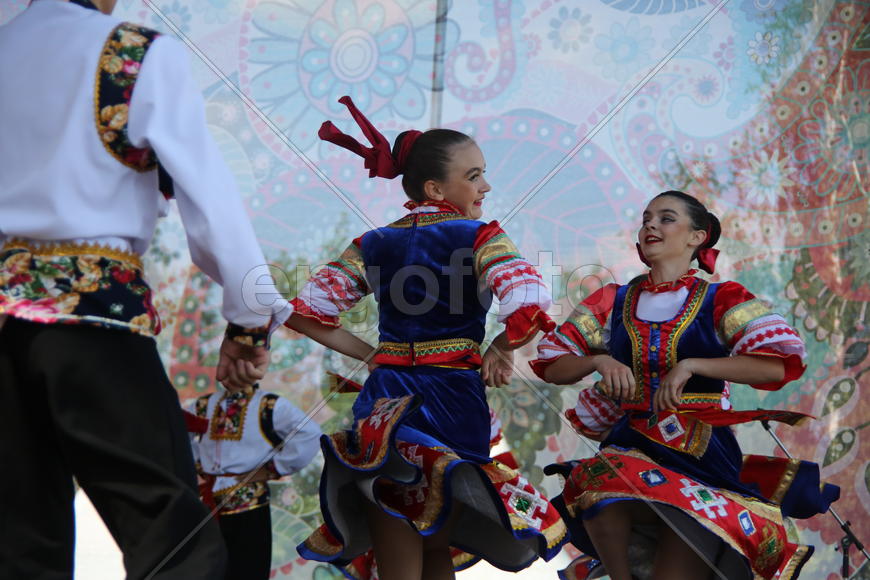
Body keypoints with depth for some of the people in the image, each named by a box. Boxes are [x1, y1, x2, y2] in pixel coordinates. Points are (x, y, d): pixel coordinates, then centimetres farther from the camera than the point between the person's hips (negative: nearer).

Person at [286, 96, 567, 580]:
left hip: (383, 404, 3)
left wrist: (369, 354, 10)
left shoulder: (373, 245, 8)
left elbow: (305, 313, 5)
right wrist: (498, 353, -4)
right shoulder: (479, 237, -6)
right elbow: (530, 309, -22)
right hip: (452, 401, -3)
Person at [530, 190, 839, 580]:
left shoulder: (720, 300, 4)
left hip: (703, 452, -2)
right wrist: (599, 361, -8)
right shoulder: (613, 301, 15)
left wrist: (690, 365, -19)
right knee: (599, 480, -32)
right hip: (632, 445, 3)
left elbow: (779, 365, -11)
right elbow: (550, 367, 14)